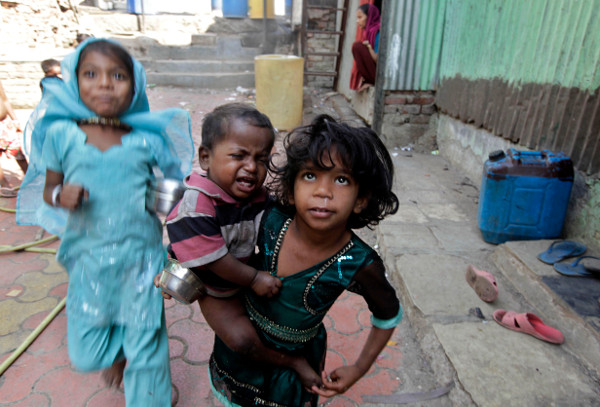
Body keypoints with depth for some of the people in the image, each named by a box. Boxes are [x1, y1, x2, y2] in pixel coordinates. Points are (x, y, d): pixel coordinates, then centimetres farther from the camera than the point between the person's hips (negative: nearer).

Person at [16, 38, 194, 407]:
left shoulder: (147, 139, -4)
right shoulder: (61, 133, -2)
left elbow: (175, 179, 6)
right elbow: (48, 189, 6)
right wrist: (60, 195, -14)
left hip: (141, 255, -1)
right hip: (89, 258, 2)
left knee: (147, 351, 9)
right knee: (86, 356, 11)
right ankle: (119, 349, 47)